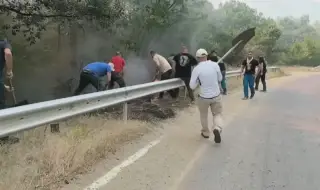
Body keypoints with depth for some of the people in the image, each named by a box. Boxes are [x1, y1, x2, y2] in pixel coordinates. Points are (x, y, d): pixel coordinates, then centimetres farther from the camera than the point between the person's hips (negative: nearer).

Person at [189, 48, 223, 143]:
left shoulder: (196, 69, -13)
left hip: (204, 97, -1)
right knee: (218, 114, 16)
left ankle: (205, 133, 35)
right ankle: (217, 129, -11)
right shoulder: (215, 65, -7)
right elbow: (220, 79, 7)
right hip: (216, 95, 1)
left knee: (203, 115, 22)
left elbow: (192, 86, -9)